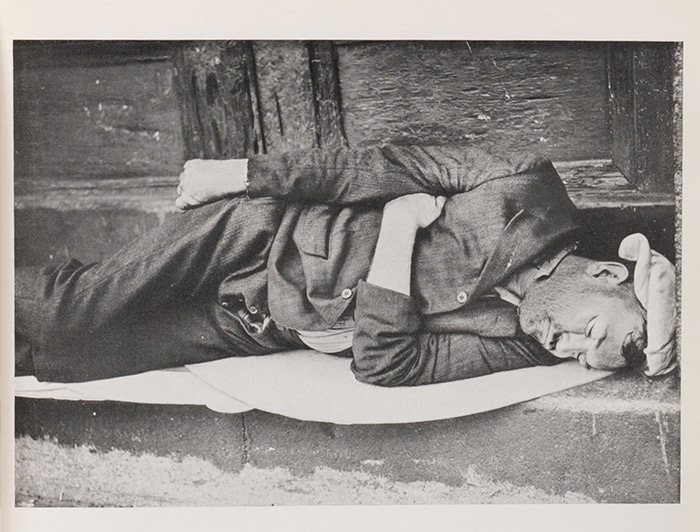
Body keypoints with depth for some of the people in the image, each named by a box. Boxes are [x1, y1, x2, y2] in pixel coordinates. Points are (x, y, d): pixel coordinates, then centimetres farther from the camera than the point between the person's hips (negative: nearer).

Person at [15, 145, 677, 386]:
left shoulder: (519, 349, -11)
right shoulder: (528, 193, -16)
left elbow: (383, 362, -15)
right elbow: (393, 167, -12)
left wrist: (400, 232, -26)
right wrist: (244, 171, -13)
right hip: (261, 232, -2)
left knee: (79, 353, -3)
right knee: (77, 317, -3)